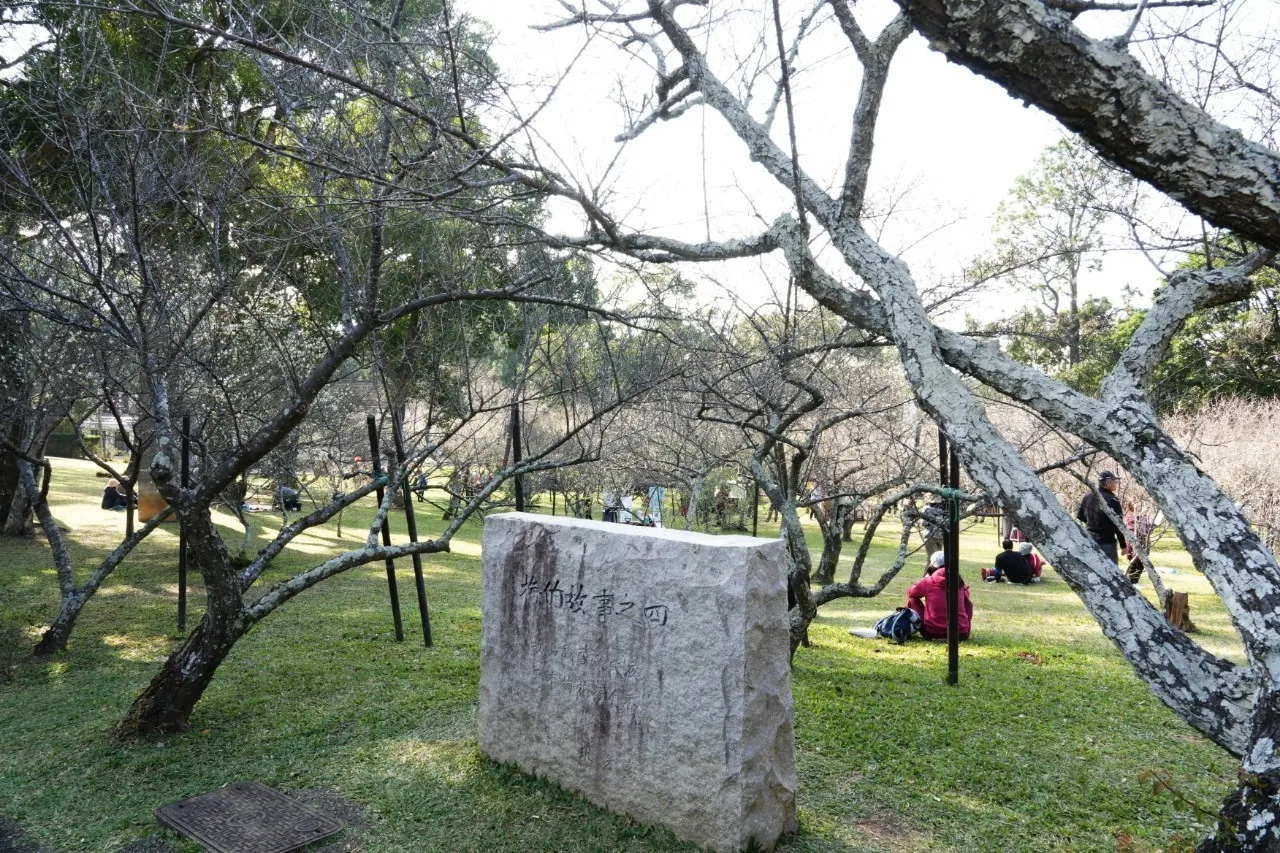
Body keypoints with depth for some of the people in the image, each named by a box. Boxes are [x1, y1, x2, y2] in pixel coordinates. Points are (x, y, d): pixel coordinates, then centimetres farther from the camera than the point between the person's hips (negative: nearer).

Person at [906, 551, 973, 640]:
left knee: (912, 600, 16)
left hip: (932, 632, -2)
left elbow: (910, 593, 15)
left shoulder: (928, 581, -4)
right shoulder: (960, 581, 5)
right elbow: (966, 599, 27)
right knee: (968, 601, 28)